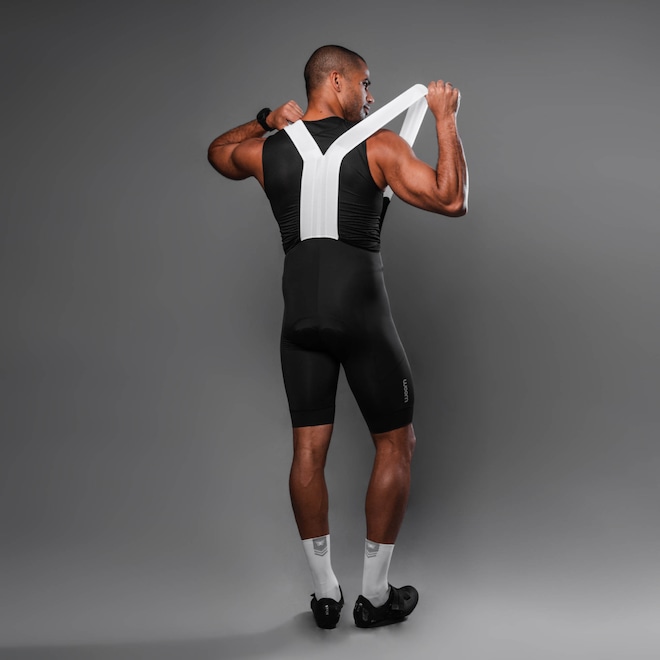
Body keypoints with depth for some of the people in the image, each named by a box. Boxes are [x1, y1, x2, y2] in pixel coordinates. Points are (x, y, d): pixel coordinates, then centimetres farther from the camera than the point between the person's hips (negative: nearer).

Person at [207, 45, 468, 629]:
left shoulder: (266, 151, 9)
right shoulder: (378, 145, -4)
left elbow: (218, 152, 31)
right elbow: (451, 200, -10)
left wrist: (267, 120, 33)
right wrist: (445, 118, -2)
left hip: (300, 311, 4)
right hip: (361, 308, -4)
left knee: (309, 449, 11)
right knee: (396, 444, 10)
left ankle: (325, 593, 19)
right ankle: (374, 596, 16)